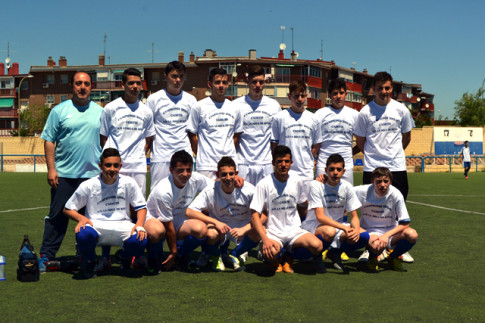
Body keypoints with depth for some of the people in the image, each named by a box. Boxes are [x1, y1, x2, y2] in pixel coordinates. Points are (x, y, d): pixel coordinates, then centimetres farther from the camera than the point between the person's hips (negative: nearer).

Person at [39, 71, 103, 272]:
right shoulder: (59, 111, 3)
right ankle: (46, 256, 9)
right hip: (63, 173, -2)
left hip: (92, 174, 2)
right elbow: (49, 140, 1)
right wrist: (51, 168, -6)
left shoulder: (100, 112, 10)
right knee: (57, 217, 1)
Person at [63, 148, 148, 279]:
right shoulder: (88, 185, -1)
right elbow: (68, 209, 6)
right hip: (96, 226, -1)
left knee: (140, 239, -31)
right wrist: (81, 218, -16)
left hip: (122, 226, 1)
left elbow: (141, 207, 7)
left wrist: (139, 225, -13)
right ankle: (89, 262, 0)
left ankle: (125, 257, 10)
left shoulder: (128, 183, 2)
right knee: (83, 234, -38)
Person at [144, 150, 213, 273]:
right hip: (155, 219, -5)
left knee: (201, 229, -29)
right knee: (156, 231, -43)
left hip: (179, 221, 5)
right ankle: (154, 258, -7)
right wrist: (173, 252, -12)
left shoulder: (195, 179, -12)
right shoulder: (163, 191, -28)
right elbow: (168, 226, -20)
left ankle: (182, 255, 3)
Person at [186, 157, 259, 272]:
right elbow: (189, 212, -23)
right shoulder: (210, 191, -18)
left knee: (258, 232, -31)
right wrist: (215, 222, -33)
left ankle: (234, 255, 2)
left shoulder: (248, 190, -17)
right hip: (219, 227, -1)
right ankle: (216, 257, 2)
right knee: (211, 233, -36)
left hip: (242, 228, 2)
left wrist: (244, 229, -33)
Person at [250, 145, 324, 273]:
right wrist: (265, 239, -26)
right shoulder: (264, 184, -9)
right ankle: (276, 261, 4)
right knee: (270, 252, -37)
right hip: (273, 232, -3)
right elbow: (255, 215, -14)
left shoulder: (297, 181, 3)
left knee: (317, 245, -27)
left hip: (294, 231, 3)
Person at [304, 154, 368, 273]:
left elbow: (354, 216, 0)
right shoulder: (316, 185, -17)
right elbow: (320, 217, -23)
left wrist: (356, 229, -24)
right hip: (314, 225, -5)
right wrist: (344, 228, -34)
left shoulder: (347, 187, -3)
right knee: (330, 231, -39)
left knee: (364, 236, -20)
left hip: (338, 225, 5)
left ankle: (335, 252, 4)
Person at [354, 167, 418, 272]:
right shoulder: (363, 191, -15)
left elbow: (405, 223, -13)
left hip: (390, 231, 2)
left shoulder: (396, 194, -14)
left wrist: (386, 235, -28)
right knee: (377, 245, -39)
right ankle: (373, 258, 2)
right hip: (369, 231, -2)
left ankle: (393, 257, 3)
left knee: (412, 234, -29)